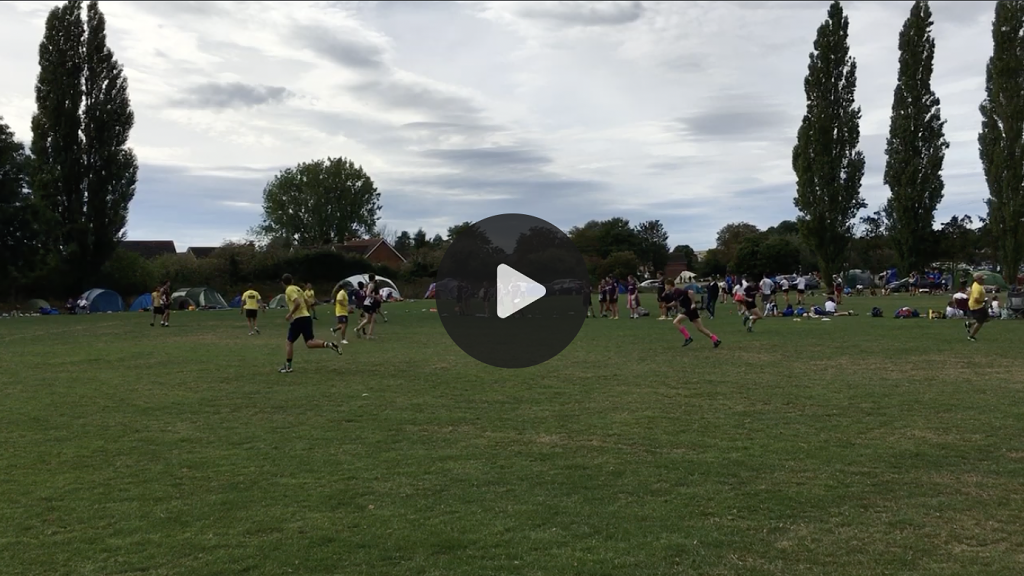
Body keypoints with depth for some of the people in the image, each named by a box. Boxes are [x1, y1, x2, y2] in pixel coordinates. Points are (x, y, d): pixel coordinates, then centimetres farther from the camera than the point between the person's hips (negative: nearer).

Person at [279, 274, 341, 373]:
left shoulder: (289, 290, -7)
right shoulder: (297, 288, 18)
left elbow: (297, 303, -21)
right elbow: (307, 303, 20)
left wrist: (290, 314, -15)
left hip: (298, 319, -8)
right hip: (307, 317, 8)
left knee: (290, 342, 4)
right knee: (309, 343, 4)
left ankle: (287, 366, 7)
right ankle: (328, 344, -17)